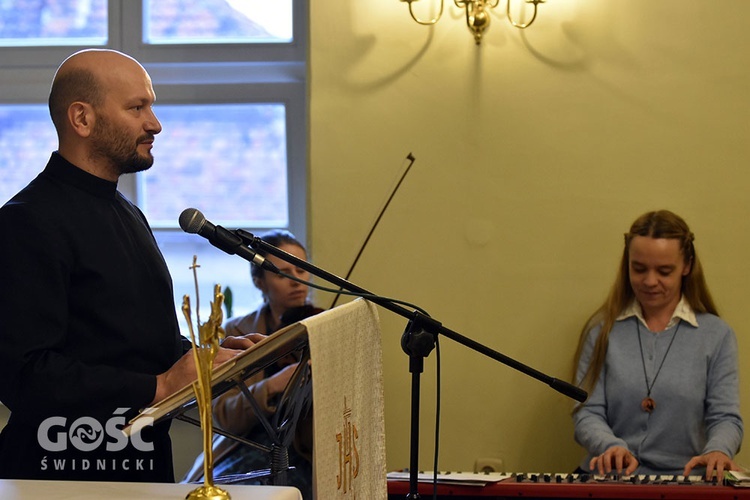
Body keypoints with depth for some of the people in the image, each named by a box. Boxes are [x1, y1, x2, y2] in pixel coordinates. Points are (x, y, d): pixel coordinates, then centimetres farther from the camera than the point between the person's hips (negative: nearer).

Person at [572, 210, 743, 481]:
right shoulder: (603, 330, 10)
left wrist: (718, 450, -20)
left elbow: (725, 417, 4)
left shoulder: (716, 335, 9)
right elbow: (588, 413, 5)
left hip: (681, 479, 1)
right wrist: (613, 447, -17)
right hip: (609, 479, 0)